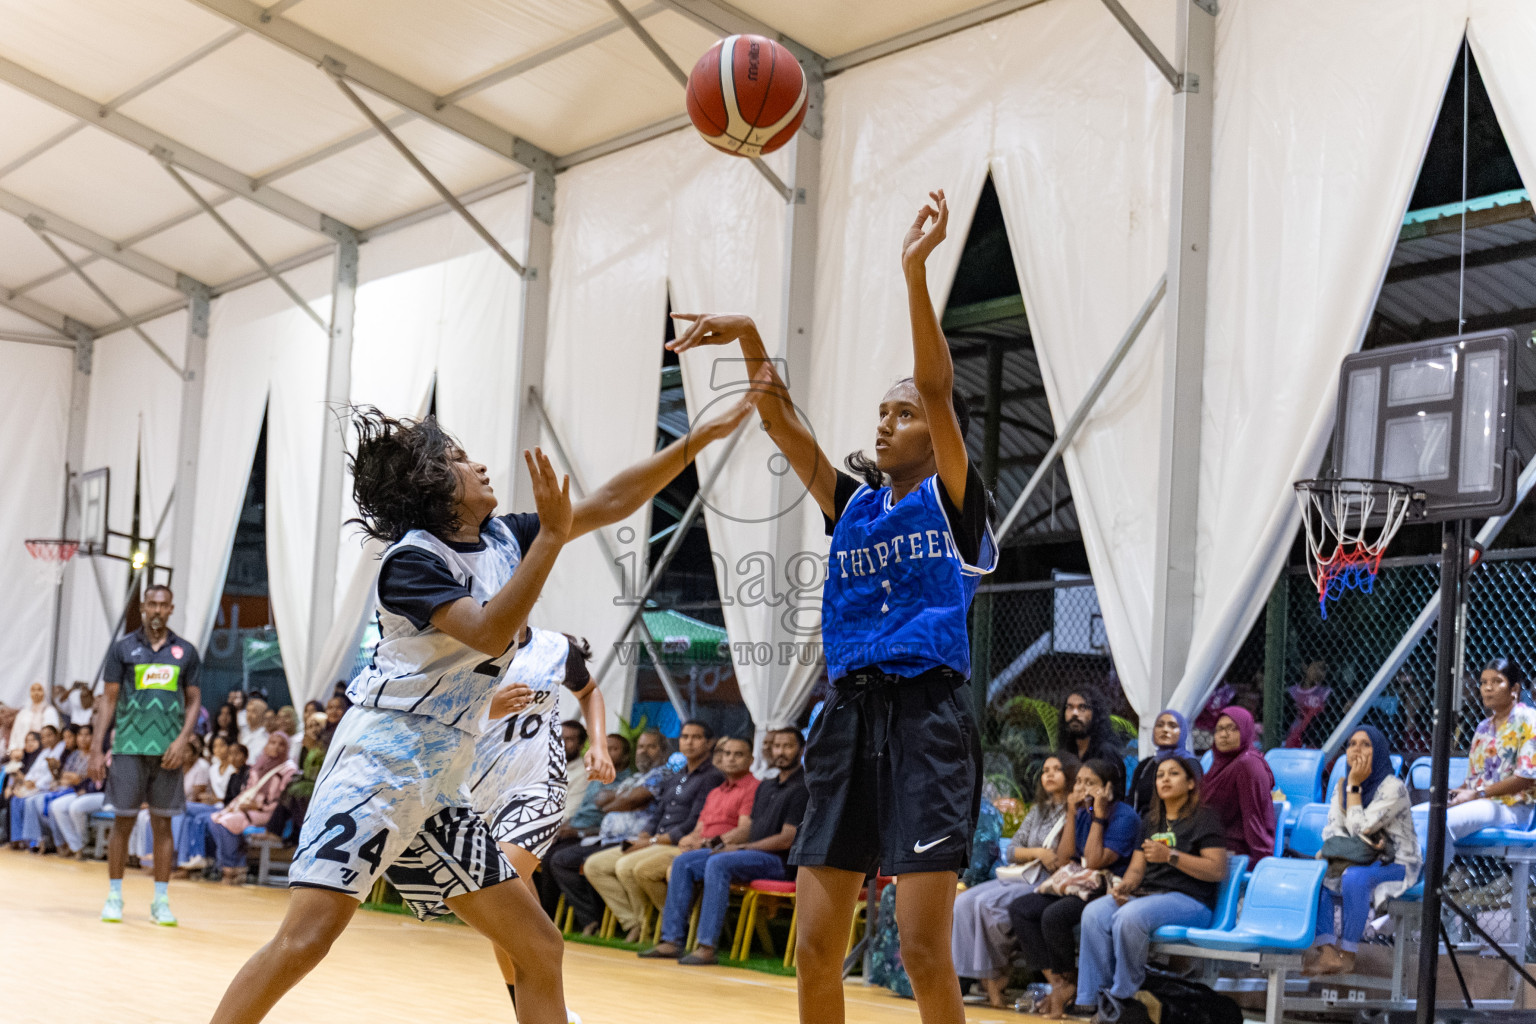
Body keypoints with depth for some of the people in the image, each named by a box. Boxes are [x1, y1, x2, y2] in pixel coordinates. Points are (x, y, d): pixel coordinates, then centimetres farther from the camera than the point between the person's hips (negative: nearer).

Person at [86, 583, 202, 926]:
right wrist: (97, 749, 0)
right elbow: (109, 699, 5)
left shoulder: (185, 651, 8)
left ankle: (161, 901, 8)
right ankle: (114, 897, 11)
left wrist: (182, 740, -5)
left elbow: (193, 700, 10)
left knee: (162, 824, 4)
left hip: (168, 750, 1)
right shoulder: (123, 648, 5)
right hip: (129, 746, -1)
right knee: (123, 821, 1)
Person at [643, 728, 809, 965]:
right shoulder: (765, 787, 22)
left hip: (777, 861, -9)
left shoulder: (801, 788, -6)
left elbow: (786, 840, -13)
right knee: (683, 862, -4)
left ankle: (707, 946, -36)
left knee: (718, 863, -33)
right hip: (750, 852, 9)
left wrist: (741, 847, -13)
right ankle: (672, 939, -9)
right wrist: (719, 843, 3)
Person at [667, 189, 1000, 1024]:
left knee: (923, 950, -7)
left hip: (925, 720, -6)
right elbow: (781, 424, 8)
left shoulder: (953, 500, 2)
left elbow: (938, 391, -12)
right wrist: (747, 337, -9)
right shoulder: (852, 503, 16)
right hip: (848, 716, 6)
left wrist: (915, 273, -22)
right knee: (816, 948, 4)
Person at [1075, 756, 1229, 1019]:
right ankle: (1094, 998, -22)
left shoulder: (1205, 818, 1)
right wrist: (1124, 885, -4)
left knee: (1129, 916, -35)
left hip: (1190, 899, -7)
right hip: (1147, 894, 7)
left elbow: (1217, 870, -10)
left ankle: (1125, 995, -17)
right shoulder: (1151, 821, 24)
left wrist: (1170, 856, -16)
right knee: (1094, 913, -22)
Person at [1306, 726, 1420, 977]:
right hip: (1361, 862, 6)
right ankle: (1326, 952, -28)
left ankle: (1347, 953, -28)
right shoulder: (1342, 786, 8)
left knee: (1355, 877, -36)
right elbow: (1332, 828, 1)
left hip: (1397, 865, -6)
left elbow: (1360, 828, -20)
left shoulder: (1392, 787, -14)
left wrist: (1354, 786, -16)